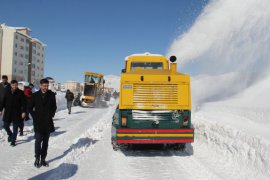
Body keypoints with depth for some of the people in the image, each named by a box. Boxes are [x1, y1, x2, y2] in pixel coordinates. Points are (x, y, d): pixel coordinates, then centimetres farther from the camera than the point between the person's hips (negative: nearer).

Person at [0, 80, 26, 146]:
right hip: (8, 113, 3)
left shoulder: (20, 92, -5)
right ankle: (10, 135, 34)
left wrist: (23, 112, -11)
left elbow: (23, 103, -5)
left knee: (15, 128, 4)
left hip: (16, 113, -2)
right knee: (5, 126, 6)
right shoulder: (7, 92, 3)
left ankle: (13, 140, 16)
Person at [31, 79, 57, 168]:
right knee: (38, 140, -8)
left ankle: (43, 159, 17)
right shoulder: (35, 95, -1)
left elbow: (54, 106, 9)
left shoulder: (51, 95, 0)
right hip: (38, 122, -2)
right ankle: (37, 158, 6)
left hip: (48, 122, 2)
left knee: (45, 141, 8)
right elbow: (30, 107, 6)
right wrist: (34, 116, -3)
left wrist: (52, 115, -2)